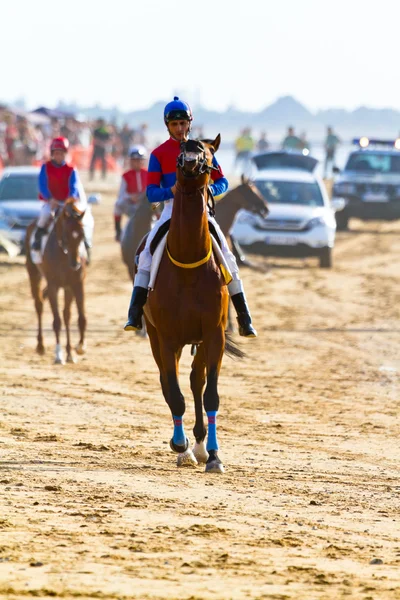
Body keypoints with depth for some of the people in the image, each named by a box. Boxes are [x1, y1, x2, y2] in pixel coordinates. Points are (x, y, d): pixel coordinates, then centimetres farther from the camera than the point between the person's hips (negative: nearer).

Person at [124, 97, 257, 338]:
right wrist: (171, 191, -22)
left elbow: (222, 183, 8)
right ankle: (135, 315, -23)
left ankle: (244, 318, -4)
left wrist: (208, 189, -15)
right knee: (147, 253, -21)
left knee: (227, 257, -10)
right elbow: (152, 193, -2)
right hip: (172, 209, -1)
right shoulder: (159, 154, 4)